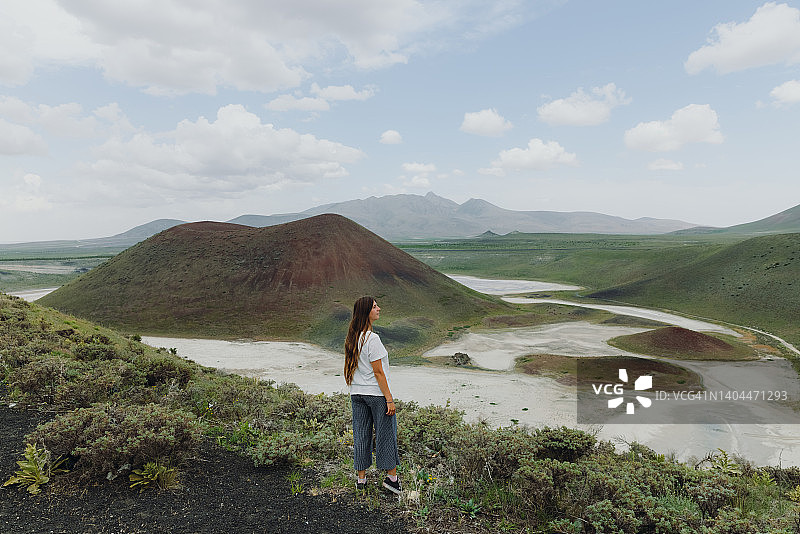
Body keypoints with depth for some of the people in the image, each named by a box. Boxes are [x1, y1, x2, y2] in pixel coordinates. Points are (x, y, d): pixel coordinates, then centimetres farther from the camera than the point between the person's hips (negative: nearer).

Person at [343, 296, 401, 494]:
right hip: (377, 393, -7)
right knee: (386, 433, 7)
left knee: (361, 435, 13)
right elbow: (378, 372, -19)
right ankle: (392, 477, 18)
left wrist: (355, 389, 19)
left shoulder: (352, 338, 4)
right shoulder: (372, 338, -20)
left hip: (357, 394, 7)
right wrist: (389, 399, -14)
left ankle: (361, 479, 23)